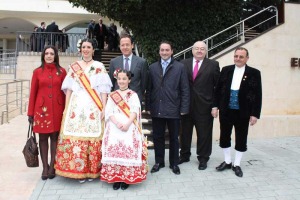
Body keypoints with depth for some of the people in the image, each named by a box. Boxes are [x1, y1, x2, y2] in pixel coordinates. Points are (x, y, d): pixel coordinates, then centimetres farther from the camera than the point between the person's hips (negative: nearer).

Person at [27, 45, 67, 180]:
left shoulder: (61, 71, 3)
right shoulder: (37, 72, 3)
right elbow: (33, 93, 3)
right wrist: (30, 112, 1)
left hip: (57, 109, 0)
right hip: (42, 109, 0)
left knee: (55, 137, 6)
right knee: (43, 138, 6)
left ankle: (52, 166, 18)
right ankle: (45, 167, 17)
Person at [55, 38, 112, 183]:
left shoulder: (99, 67, 7)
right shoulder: (73, 67, 14)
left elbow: (103, 89, 1)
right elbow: (69, 89, 12)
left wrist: (104, 108, -6)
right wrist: (66, 108, 5)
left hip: (93, 108, -2)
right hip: (76, 107, 2)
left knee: (93, 138, -4)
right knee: (75, 137, -3)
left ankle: (92, 171, 9)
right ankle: (78, 170, 10)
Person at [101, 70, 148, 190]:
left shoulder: (133, 95, 9)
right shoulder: (112, 95, 14)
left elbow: (135, 111, -3)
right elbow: (109, 112, 4)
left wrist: (127, 124, -19)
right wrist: (117, 123, -13)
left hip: (129, 127, -1)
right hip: (115, 126, 2)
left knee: (129, 149, -13)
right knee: (113, 148, -9)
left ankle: (127, 178, -1)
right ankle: (115, 178, 2)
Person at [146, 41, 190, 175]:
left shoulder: (180, 67, -1)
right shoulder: (152, 67, 7)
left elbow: (185, 90, -3)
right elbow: (149, 89, 6)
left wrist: (184, 108, -7)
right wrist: (148, 106, 2)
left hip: (173, 109, -2)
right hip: (157, 109, 2)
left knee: (174, 138, 12)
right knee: (158, 137, 12)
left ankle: (174, 163, 28)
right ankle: (159, 161, 29)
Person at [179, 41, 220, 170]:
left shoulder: (213, 65, 1)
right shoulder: (184, 64, 4)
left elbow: (218, 85, 0)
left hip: (204, 106, -2)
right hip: (186, 104, 2)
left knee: (204, 134, 8)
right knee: (185, 132, 14)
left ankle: (203, 159, 25)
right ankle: (184, 155, 32)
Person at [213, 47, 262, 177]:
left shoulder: (254, 73, -3)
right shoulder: (226, 70, 4)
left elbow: (257, 95, -4)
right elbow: (218, 89, 7)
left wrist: (255, 114, -8)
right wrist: (215, 106, 0)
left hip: (243, 113, -2)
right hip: (226, 111, 2)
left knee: (241, 139, 8)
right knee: (224, 137, 11)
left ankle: (237, 164, 24)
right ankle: (227, 162, 28)